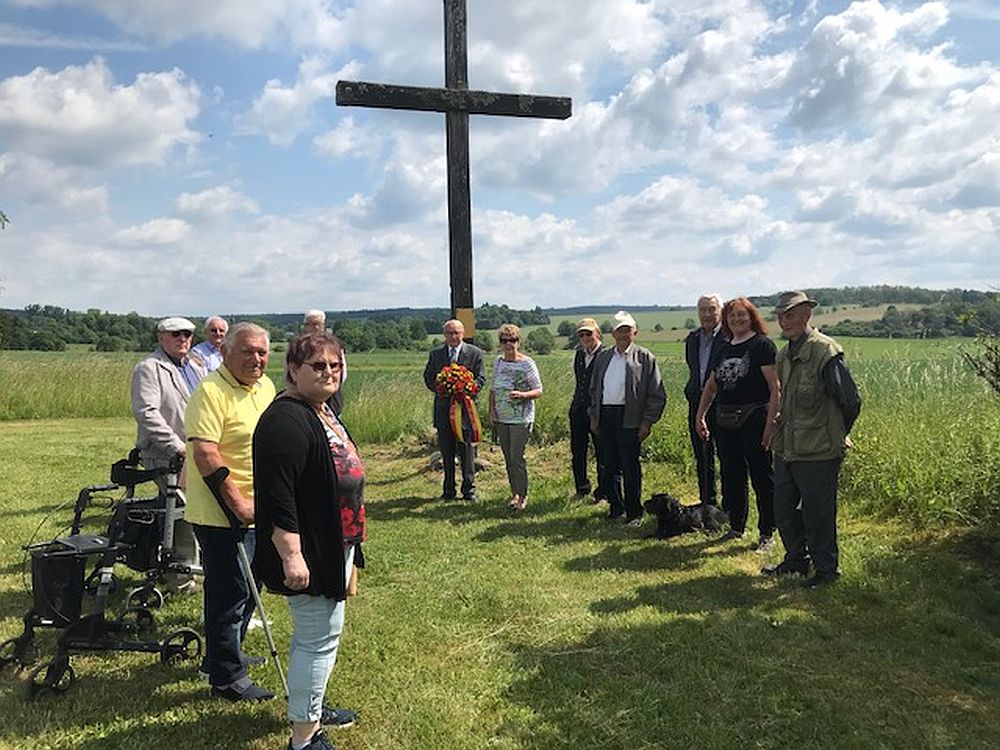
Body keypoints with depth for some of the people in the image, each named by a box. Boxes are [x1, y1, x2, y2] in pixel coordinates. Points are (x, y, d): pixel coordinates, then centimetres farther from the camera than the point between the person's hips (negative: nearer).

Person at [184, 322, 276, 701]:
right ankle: (228, 678, 15)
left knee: (249, 588, 21)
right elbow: (204, 452, -25)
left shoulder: (266, 387, 9)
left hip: (257, 511, 9)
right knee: (229, 593, 0)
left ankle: (223, 655, 40)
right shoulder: (211, 391, -18)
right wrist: (239, 503, -26)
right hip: (221, 514, -9)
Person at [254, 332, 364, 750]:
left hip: (333, 546, 10)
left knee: (319, 632, 22)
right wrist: (291, 556, -29)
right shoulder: (285, 421, -22)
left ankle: (310, 707, 40)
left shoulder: (322, 411, 10)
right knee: (318, 638, -1)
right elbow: (278, 495, -27)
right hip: (308, 552, -10)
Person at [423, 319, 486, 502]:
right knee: (446, 452, 8)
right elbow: (428, 378, 11)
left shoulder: (475, 353, 1)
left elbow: (481, 378, 0)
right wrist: (441, 388, -8)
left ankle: (469, 490, 12)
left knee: (467, 451, 2)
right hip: (443, 408, 2)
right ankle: (448, 490, 18)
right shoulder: (435, 354, 8)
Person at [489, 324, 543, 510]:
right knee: (507, 457, 10)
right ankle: (514, 492, 22)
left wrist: (522, 394, -25)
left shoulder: (527, 363, -7)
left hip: (521, 418, -5)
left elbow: (538, 390, -7)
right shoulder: (499, 362, 8)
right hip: (501, 418, 5)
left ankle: (522, 495, 5)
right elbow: (493, 389, 15)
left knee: (516, 457, -8)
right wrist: (491, 411, 4)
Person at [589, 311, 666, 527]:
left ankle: (634, 512, 10)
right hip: (605, 417, 5)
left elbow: (657, 395, -3)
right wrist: (594, 416, 12)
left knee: (630, 467, -2)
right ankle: (616, 506, 25)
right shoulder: (603, 357, 14)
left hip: (628, 418, -5)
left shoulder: (644, 358, -1)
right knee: (609, 466, 10)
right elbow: (594, 389, 20)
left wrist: (647, 422, -8)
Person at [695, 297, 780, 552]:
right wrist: (700, 415, 14)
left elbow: (776, 388, -12)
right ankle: (736, 528, 28)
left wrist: (770, 424, -19)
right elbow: (711, 385, 22)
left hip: (754, 420, -7)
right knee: (731, 478, 14)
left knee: (762, 478, 0)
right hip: (725, 422, 7)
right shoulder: (725, 349, 14)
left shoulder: (762, 345, -6)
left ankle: (767, 534, 9)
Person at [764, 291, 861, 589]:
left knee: (817, 514, 4)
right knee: (784, 509, 18)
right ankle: (796, 559, 36)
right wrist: (780, 433, 17)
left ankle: (827, 569, 23)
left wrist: (835, 436, -1)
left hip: (818, 453, -8)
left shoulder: (826, 352, -17)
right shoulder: (784, 355, 9)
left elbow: (851, 401, -14)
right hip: (786, 450, 8)